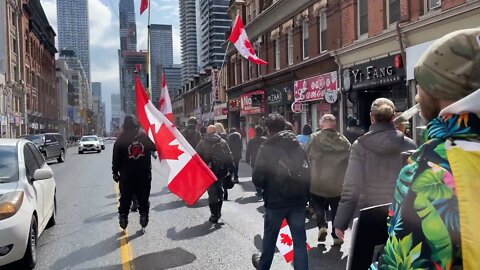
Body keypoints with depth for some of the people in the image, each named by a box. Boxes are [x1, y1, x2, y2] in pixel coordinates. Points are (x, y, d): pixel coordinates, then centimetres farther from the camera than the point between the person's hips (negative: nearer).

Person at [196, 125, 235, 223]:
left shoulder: (202, 143, 0)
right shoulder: (223, 142, 4)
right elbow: (229, 157, 1)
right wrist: (231, 169, 4)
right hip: (221, 171, 2)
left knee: (212, 193, 0)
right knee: (219, 191, 17)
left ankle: (214, 215, -4)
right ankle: (218, 212, 24)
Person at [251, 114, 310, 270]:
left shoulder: (267, 147, -10)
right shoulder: (298, 146, 3)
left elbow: (257, 178, -13)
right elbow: (307, 173, 4)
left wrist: (266, 186, 7)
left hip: (276, 201, -3)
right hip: (299, 200, 3)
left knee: (269, 237, 19)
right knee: (299, 241, 7)